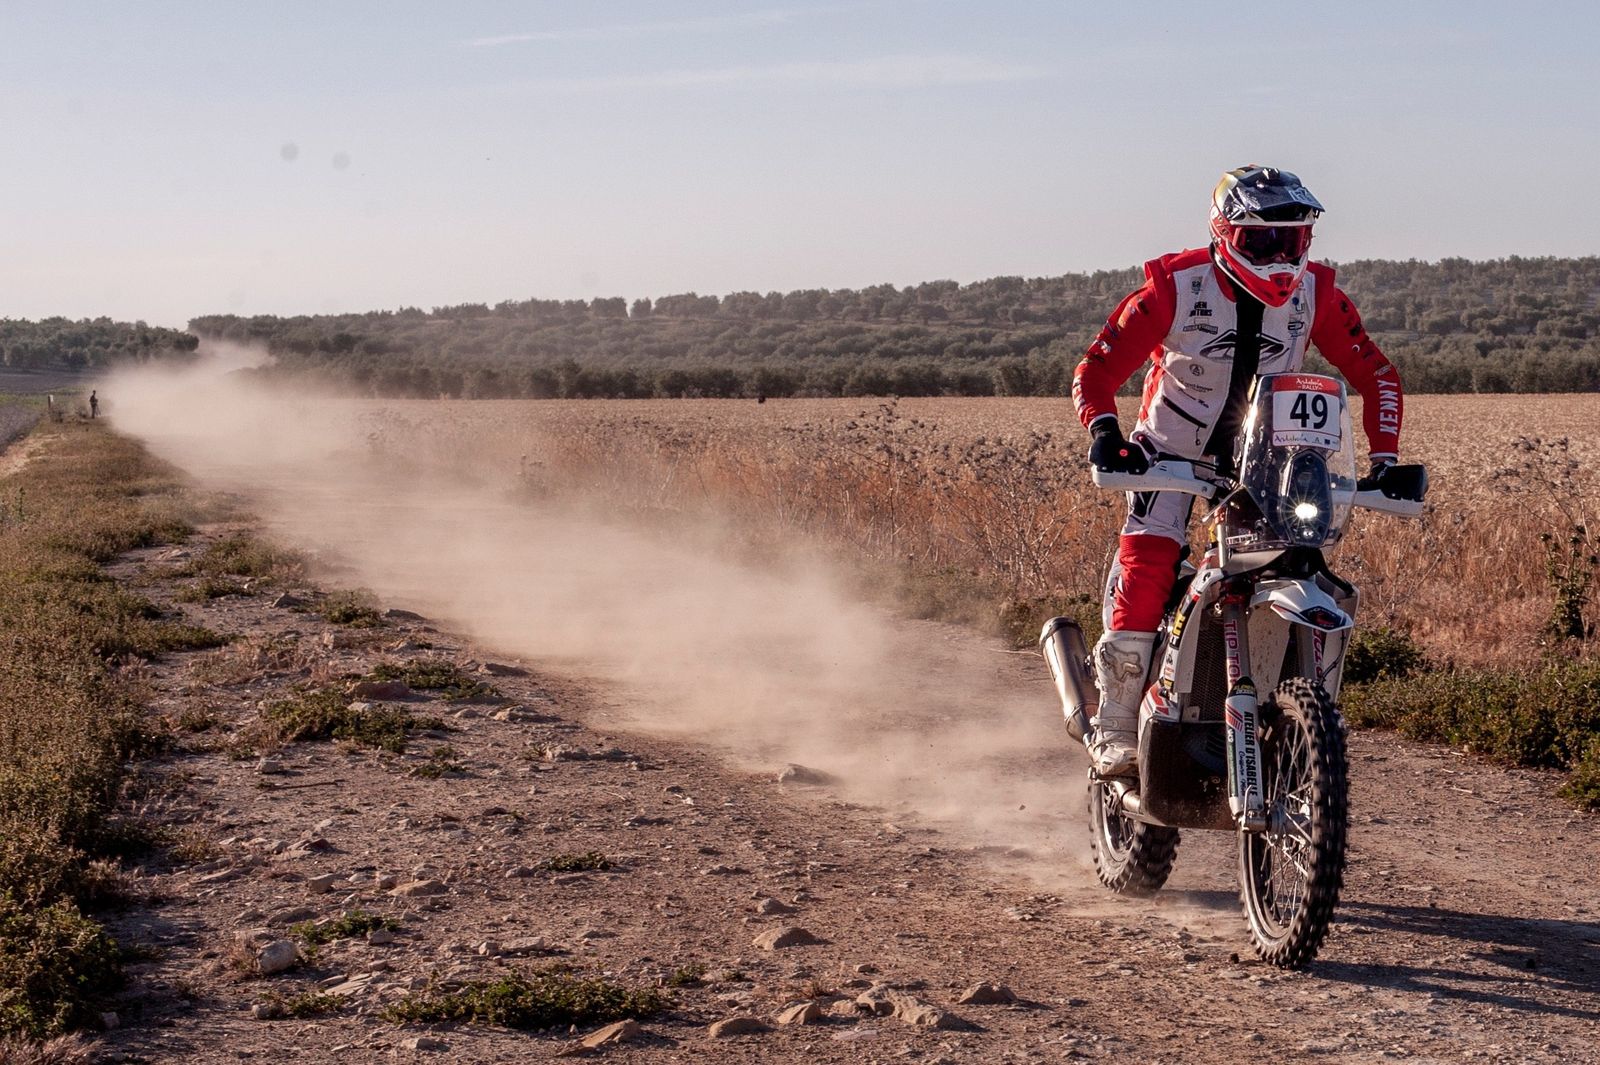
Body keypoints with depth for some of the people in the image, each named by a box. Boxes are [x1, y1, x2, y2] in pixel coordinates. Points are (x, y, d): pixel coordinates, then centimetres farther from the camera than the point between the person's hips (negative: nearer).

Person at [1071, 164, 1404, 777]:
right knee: (1146, 567, -22)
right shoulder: (1175, 286, -17)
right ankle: (1114, 731, -13)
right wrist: (1105, 433, -36)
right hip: (1171, 448, -3)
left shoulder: (1315, 293, -8)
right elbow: (1097, 368, -17)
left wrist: (1384, 460, -11)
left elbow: (1374, 374, 1)